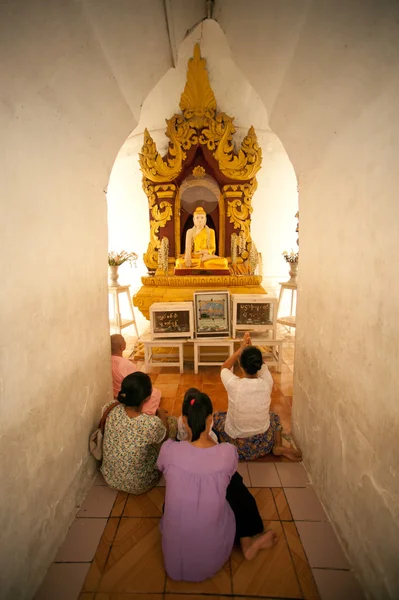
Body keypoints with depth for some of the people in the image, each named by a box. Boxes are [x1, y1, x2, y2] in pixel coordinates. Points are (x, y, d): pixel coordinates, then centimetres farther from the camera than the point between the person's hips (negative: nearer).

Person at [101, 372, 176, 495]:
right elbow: (166, 435, -10)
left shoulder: (112, 409, -23)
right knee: (172, 421, 8)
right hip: (137, 486, -4)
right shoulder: (152, 424, -36)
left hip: (109, 477, 4)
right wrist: (161, 413, 9)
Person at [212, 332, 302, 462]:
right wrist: (250, 347, 8)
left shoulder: (233, 384, -26)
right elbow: (262, 365, 3)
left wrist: (241, 349, 1)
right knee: (274, 417, 32)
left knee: (216, 416, 26)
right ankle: (278, 447, 10)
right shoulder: (267, 383, -21)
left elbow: (224, 367, -2)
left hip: (237, 445, -1)